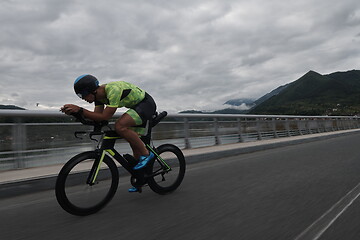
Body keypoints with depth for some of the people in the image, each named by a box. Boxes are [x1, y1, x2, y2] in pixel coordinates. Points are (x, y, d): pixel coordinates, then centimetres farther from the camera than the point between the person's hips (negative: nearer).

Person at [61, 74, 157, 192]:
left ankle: (146, 153, -12)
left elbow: (105, 117, -32)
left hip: (147, 104, -10)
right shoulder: (99, 95, -2)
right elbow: (97, 117, -5)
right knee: (134, 142, 11)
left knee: (120, 126, -29)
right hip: (137, 106, 10)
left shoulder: (113, 90, -30)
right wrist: (75, 111, -17)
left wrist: (80, 109, -32)